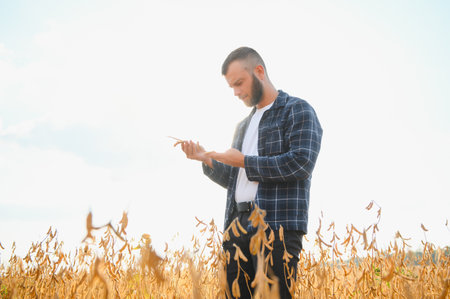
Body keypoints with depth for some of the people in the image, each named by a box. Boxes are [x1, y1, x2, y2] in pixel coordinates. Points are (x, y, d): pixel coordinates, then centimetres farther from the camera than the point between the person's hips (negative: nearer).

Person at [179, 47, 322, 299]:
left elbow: (301, 163, -14)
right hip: (238, 224, 7)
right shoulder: (244, 126, 25)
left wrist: (244, 161, -8)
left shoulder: (297, 110, 1)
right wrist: (207, 160, 9)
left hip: (278, 224, -7)